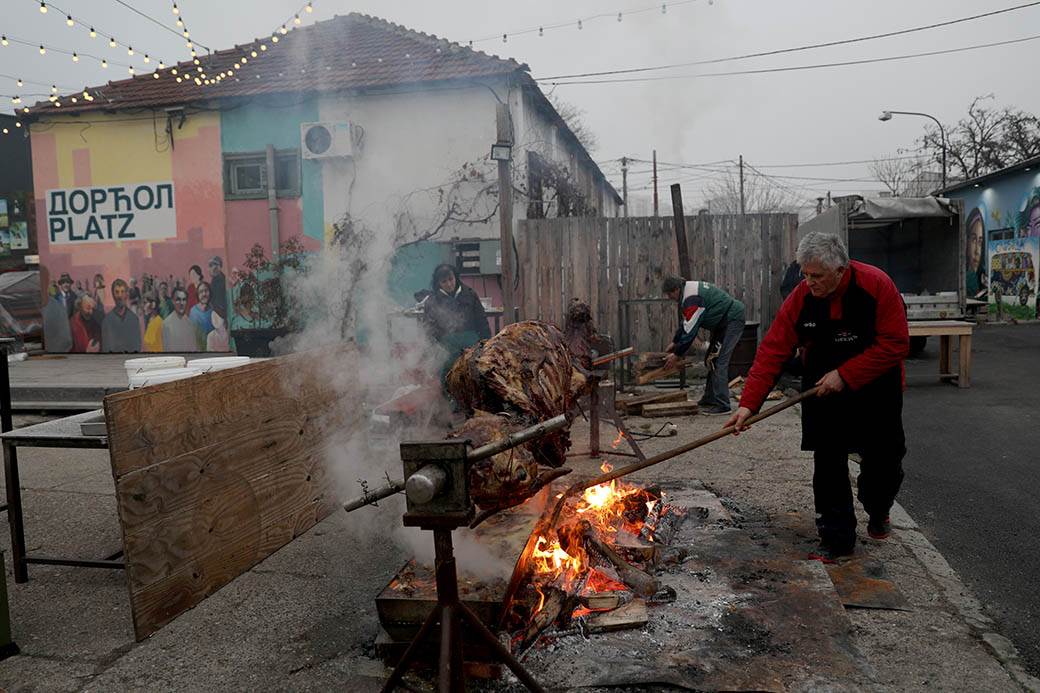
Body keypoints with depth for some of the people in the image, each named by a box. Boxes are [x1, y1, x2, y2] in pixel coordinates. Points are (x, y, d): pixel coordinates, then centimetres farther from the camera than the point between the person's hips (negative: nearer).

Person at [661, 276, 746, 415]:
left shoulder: (692, 298, -25)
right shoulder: (689, 290, 9)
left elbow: (689, 330, -23)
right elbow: (685, 323, 22)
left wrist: (677, 355, -14)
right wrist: (675, 342, 24)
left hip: (733, 320, -11)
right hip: (722, 322, 11)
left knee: (719, 362, -15)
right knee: (711, 360, 15)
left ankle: (722, 405, -14)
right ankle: (709, 400, 22)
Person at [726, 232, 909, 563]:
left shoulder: (877, 286, -21)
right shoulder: (800, 299, -15)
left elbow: (895, 344, -20)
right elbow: (772, 351, -16)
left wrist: (845, 375, -25)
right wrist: (748, 404, -24)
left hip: (875, 390, -1)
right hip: (823, 389, 1)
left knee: (884, 460, 11)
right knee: (828, 464, -2)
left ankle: (878, 511, 42)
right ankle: (837, 539, 10)